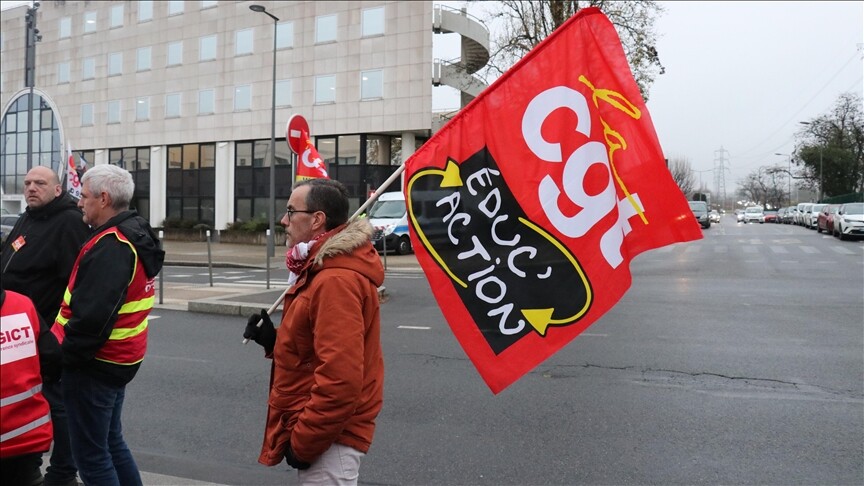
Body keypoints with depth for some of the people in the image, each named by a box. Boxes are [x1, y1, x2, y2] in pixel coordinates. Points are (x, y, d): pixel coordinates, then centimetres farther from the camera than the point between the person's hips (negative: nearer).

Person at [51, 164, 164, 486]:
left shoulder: (110, 247, -21)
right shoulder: (132, 236, 10)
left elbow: (92, 317, -27)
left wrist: (64, 356, -16)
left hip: (94, 365, -10)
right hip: (119, 359, 10)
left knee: (90, 454, 2)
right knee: (111, 442, 21)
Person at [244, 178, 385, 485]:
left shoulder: (336, 280, -24)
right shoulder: (325, 270, 11)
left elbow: (340, 379, -28)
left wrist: (304, 442, -19)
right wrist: (273, 341, 2)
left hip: (327, 438, -10)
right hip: (324, 428, 10)